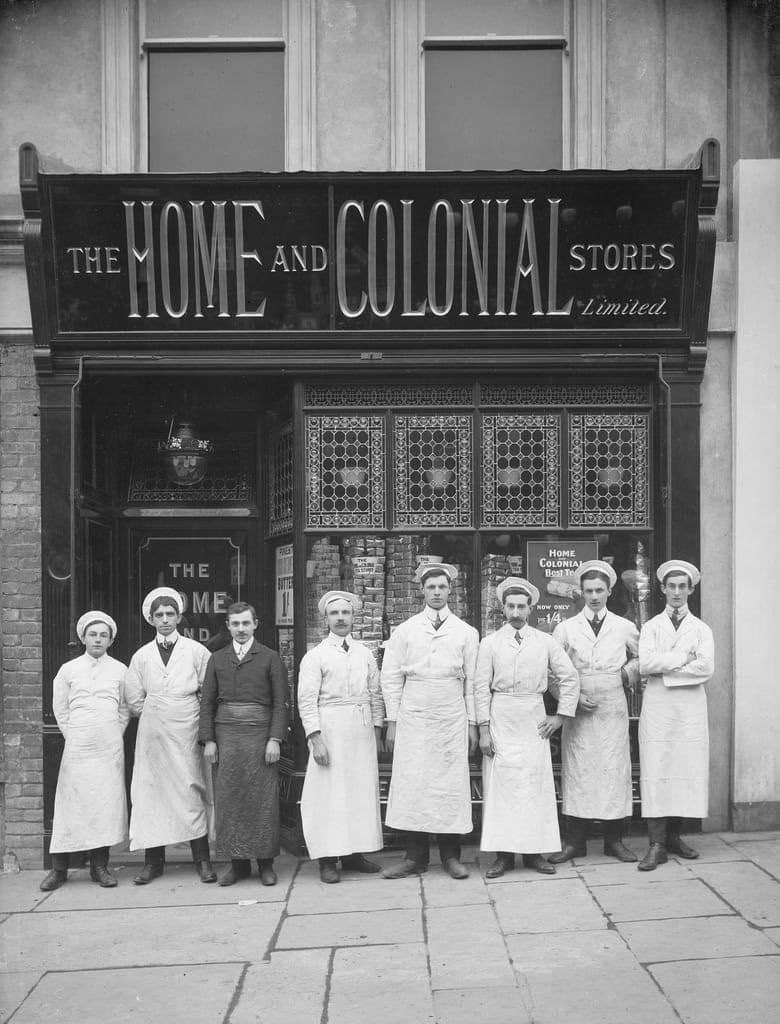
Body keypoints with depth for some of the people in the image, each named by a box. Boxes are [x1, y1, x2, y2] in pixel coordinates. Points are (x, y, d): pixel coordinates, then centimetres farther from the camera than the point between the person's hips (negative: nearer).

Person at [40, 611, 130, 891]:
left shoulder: (120, 670, 7)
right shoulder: (69, 669, 6)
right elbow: (60, 708, 11)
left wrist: (114, 735, 5)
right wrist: (73, 736, 6)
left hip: (110, 749, 1)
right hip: (77, 747, 0)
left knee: (106, 802, -1)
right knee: (70, 804, -2)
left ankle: (99, 865, 8)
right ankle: (58, 868, 5)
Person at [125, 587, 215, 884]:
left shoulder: (196, 651, 2)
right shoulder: (141, 656, 8)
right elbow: (134, 698, 12)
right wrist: (155, 714, 8)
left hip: (186, 733, -2)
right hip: (152, 733, 2)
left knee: (191, 791, -3)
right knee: (151, 791, 0)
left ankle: (202, 859, 3)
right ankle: (153, 861, 7)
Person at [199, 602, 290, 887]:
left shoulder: (270, 658, 4)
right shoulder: (217, 659, 12)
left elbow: (281, 702, 0)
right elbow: (207, 702, 10)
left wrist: (275, 738, -8)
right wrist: (208, 740, 2)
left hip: (260, 733, -2)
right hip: (226, 734, 2)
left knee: (263, 799, -1)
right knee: (228, 799, 2)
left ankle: (266, 863, 8)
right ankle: (237, 863, 10)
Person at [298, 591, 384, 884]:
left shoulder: (365, 654, 11)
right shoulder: (315, 657, -1)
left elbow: (376, 695, 14)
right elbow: (307, 701, -6)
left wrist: (377, 732, 8)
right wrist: (316, 739, -13)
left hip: (362, 732, 4)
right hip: (330, 731, -4)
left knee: (363, 792, 5)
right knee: (329, 795, -4)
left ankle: (354, 854, 15)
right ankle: (328, 860, 1)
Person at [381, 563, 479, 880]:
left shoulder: (466, 633, 8)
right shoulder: (405, 631, 6)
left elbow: (472, 680, 8)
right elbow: (390, 678, 6)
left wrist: (472, 722, 4)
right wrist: (392, 721, 2)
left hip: (452, 720, 0)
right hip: (413, 718, 0)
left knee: (452, 785, 0)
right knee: (411, 784, -3)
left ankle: (451, 856, 9)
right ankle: (415, 856, 5)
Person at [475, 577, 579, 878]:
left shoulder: (545, 642, 6)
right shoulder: (490, 643, 3)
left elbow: (570, 678, 9)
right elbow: (481, 687, 1)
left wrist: (561, 715, 3)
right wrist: (483, 729, -4)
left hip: (534, 719, 1)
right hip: (500, 719, -1)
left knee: (536, 784, 1)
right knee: (501, 783, -2)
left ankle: (535, 851, 9)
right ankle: (503, 854, 3)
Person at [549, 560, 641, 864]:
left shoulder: (625, 628, 9)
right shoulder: (565, 628, 5)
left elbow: (641, 659, 22)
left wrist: (628, 673, 4)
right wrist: (573, 696, -6)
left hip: (613, 709, 1)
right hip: (577, 710, -1)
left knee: (614, 770, 1)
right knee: (577, 772, -1)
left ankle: (614, 840, 11)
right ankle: (575, 841, 6)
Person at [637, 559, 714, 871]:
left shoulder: (701, 629, 12)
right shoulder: (651, 627, 11)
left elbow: (706, 668, -6)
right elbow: (645, 664, -7)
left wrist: (664, 667, -7)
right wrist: (683, 658, -7)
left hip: (691, 706, 1)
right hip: (657, 705, -1)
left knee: (688, 771, 0)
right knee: (656, 772, -7)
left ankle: (674, 836, 14)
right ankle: (657, 845, -5)